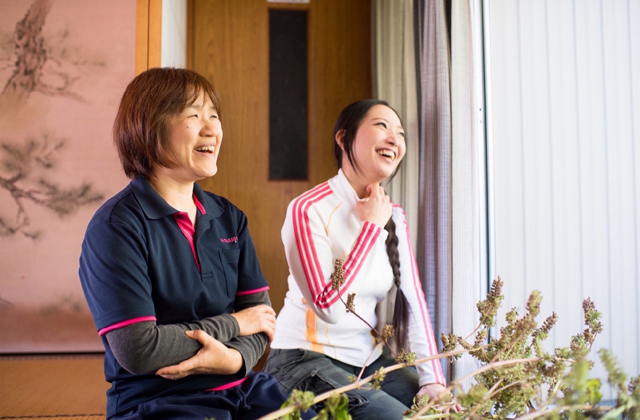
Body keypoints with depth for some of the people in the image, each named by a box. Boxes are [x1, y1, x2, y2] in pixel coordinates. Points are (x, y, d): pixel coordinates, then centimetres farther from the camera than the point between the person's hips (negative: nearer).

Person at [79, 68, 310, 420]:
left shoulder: (228, 218, 9)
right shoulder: (115, 227, -11)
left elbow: (261, 313, 6)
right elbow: (138, 350, -17)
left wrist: (235, 358, -15)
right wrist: (231, 325, -8)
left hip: (240, 388, 6)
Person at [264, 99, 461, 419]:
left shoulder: (393, 216, 5)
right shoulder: (308, 210, -17)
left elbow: (413, 299, 1)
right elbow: (329, 307, -24)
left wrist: (432, 379, -8)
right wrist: (371, 227, -20)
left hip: (368, 358, 7)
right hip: (305, 360, -7)